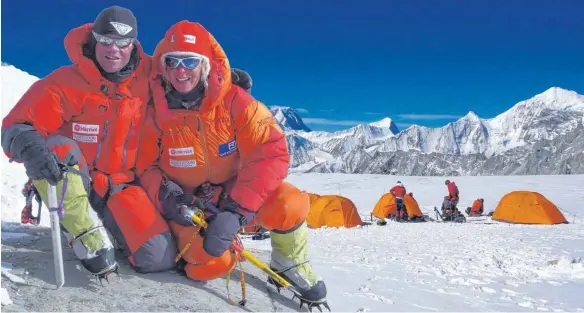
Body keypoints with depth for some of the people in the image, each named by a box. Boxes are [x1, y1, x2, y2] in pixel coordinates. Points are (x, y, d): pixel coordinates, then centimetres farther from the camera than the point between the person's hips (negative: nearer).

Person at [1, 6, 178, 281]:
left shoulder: (148, 76, -6)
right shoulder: (66, 83, -16)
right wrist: (28, 147, -43)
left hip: (122, 185, 2)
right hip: (72, 183, -2)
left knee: (160, 259, -13)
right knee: (57, 148, -34)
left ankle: (112, 225, 18)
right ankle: (87, 237, -25)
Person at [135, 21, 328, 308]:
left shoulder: (233, 101, -16)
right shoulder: (154, 114, -10)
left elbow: (271, 153, -23)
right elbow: (145, 167, 1)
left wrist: (235, 210, -32)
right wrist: (166, 197, -22)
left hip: (234, 193, 0)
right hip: (187, 206, 1)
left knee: (289, 204, -31)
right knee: (209, 265, -28)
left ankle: (290, 264, 3)